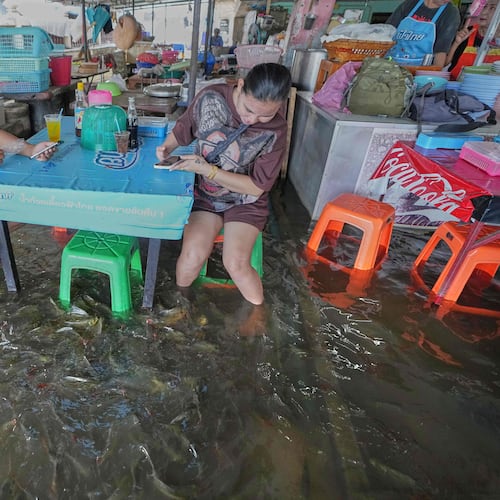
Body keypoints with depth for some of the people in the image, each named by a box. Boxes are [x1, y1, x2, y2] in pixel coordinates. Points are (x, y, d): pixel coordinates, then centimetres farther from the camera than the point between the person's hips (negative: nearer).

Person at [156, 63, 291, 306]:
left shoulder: (275, 131, -19)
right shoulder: (210, 97, -13)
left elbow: (257, 186, -16)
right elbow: (182, 131, 5)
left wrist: (207, 169, -23)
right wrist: (167, 147, -17)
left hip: (245, 202, -1)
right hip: (204, 194, 2)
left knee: (236, 263, -22)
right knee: (193, 254, -21)